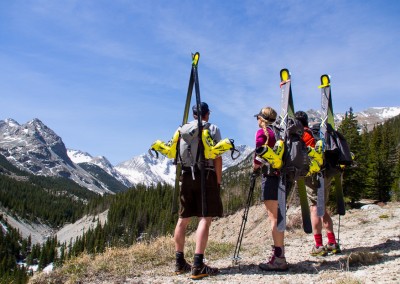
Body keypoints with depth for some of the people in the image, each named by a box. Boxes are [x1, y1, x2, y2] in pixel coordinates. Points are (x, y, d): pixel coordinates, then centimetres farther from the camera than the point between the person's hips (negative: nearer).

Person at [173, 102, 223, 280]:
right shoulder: (213, 129, 2)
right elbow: (217, 158, -5)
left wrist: (182, 177, 14)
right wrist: (218, 181, -1)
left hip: (187, 176, 5)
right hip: (206, 175, -4)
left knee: (183, 219, 10)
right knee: (205, 219, -5)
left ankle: (180, 263, 16)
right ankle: (198, 266, -11)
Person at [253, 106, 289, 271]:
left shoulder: (262, 132, -4)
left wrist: (255, 166, 3)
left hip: (270, 176, -8)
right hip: (281, 175, 8)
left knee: (274, 218, -7)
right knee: (276, 216, 14)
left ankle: (278, 259, -6)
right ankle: (279, 255, 20)